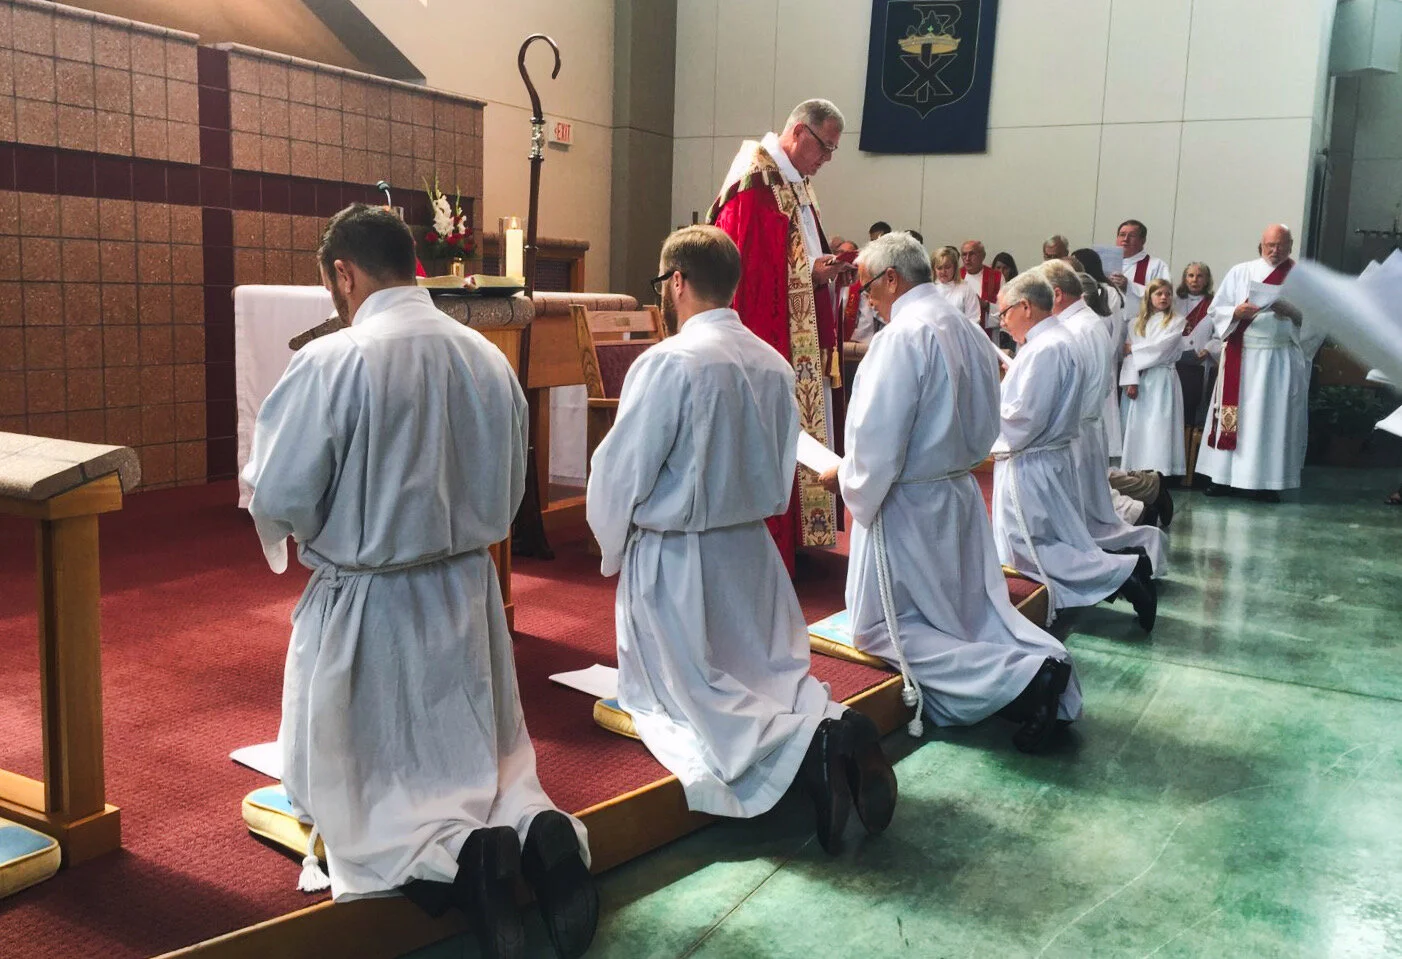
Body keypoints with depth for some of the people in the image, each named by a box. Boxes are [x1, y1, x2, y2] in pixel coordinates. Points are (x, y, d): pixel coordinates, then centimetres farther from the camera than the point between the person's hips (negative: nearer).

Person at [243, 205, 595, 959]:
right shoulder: (489, 358, -1)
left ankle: (457, 857, -16)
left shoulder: (330, 361, -17)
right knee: (490, 761, 20)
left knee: (351, 789, 12)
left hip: (365, 607, -4)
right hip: (467, 593, 5)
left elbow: (279, 502, -13)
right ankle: (537, 830, -11)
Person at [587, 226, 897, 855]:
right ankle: (832, 728, -12)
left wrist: (613, 550, 3)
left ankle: (806, 751, -21)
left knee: (691, 700, 4)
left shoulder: (668, 363, -19)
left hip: (675, 563, -6)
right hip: (752, 548, 6)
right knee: (775, 674, 18)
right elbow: (781, 474, 10)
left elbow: (619, 474, -15)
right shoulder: (774, 363, 1)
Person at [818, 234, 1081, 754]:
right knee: (976, 610, 19)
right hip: (961, 494, 9)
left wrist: (844, 477, -7)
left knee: (884, 628, 3)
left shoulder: (902, 335, -20)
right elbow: (984, 429, 14)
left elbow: (878, 438, -23)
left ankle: (1020, 678, -13)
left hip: (907, 504, -9)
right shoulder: (969, 332, 7)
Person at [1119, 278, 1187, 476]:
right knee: (1137, 426, -1)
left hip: (1162, 380, -3)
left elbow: (1161, 348, -7)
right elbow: (1129, 354, 2)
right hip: (1140, 380, 3)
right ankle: (1137, 471, 0)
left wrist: (1134, 349, 0)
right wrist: (1131, 381, -10)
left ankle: (1158, 472, -14)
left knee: (1158, 426, -9)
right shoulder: (1136, 323, 13)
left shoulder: (1176, 322, 6)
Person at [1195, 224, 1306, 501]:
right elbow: (1216, 309, 5)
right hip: (1241, 356, 1)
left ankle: (1267, 481, 1)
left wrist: (1288, 310, -18)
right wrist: (1237, 312, -15)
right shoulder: (1240, 272, 10)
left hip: (1280, 359, -1)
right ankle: (1224, 476, 5)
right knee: (1234, 415, 0)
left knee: (1272, 419, -2)